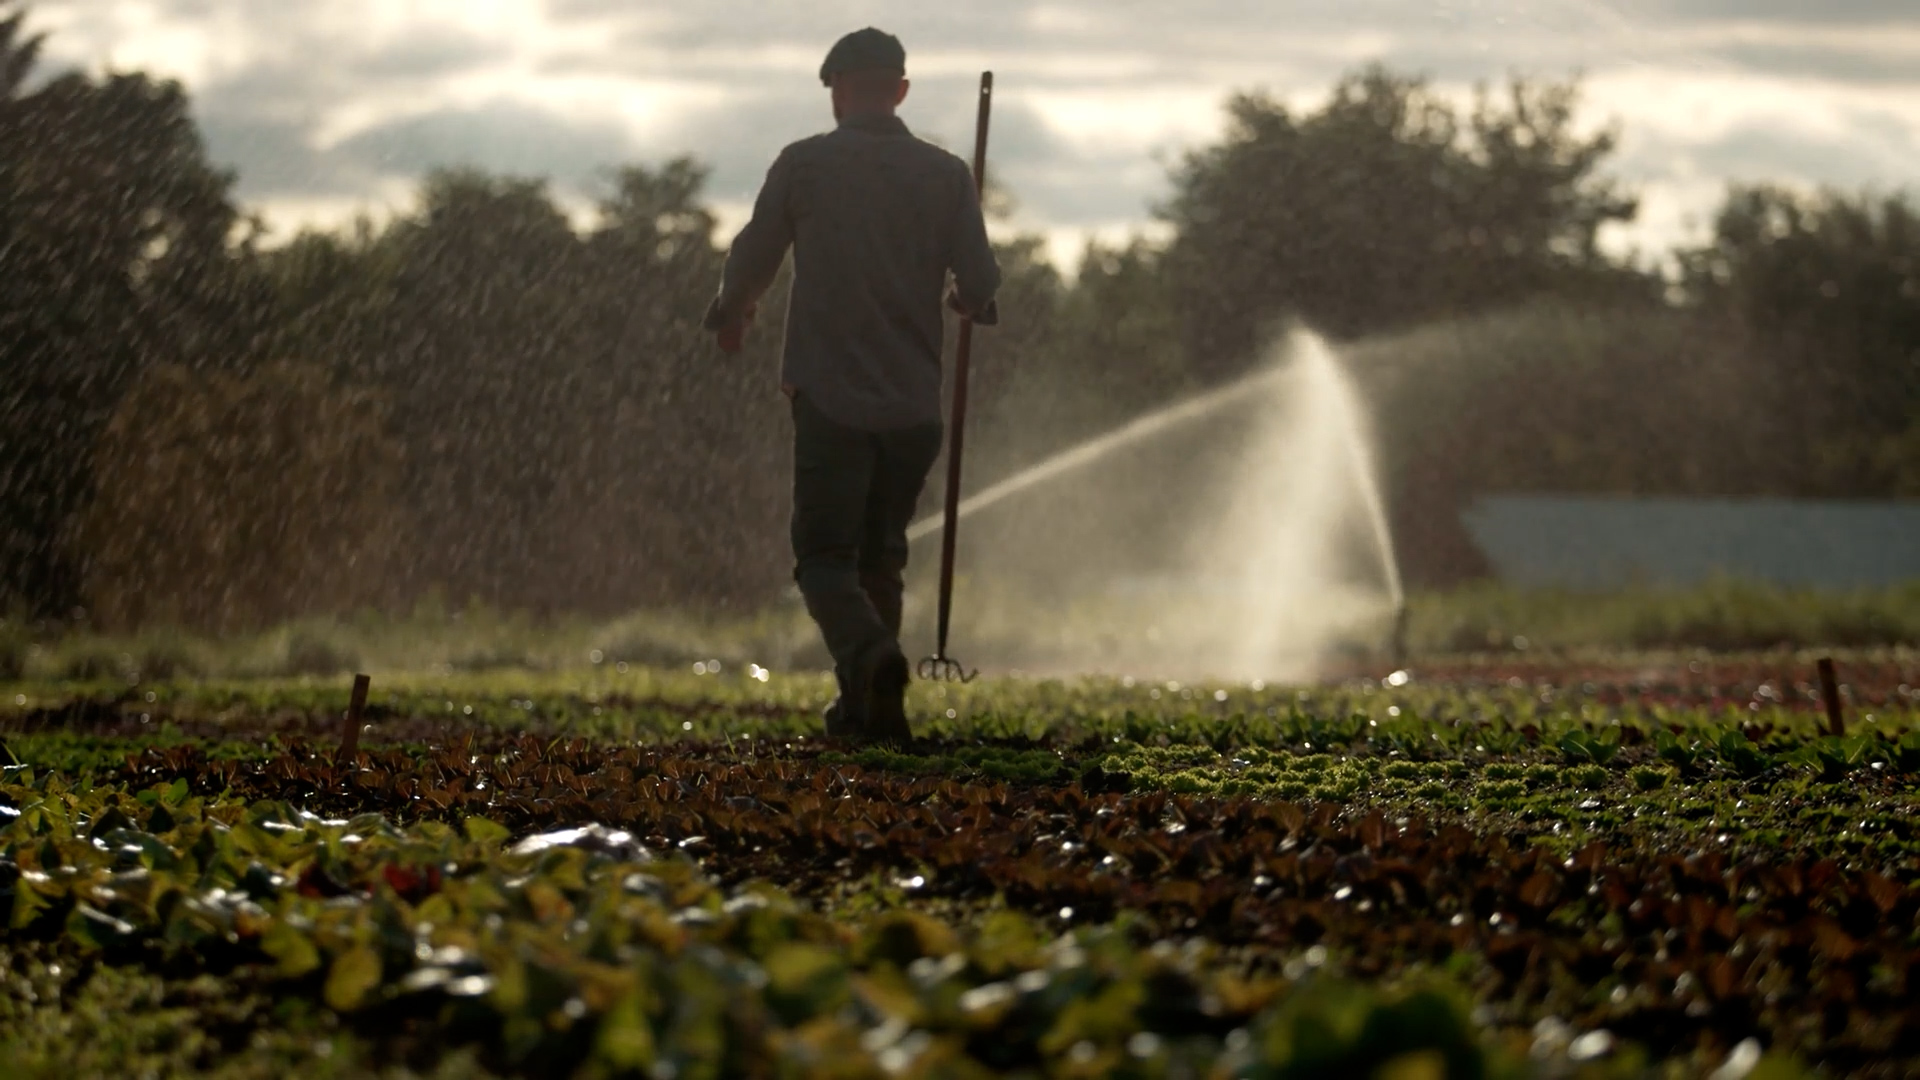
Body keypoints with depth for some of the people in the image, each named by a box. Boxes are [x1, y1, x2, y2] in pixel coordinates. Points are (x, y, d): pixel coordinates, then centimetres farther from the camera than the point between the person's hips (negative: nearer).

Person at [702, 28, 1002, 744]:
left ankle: (870, 653, -29)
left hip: (829, 396, -3)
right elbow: (978, 287, 0)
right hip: (914, 405, 3)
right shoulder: (945, 175, 3)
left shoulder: (803, 165, -2)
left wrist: (730, 313, 27)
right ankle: (864, 709, 18)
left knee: (824, 554, -1)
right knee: (881, 556, 18)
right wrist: (964, 299, 25)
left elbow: (751, 262, 5)